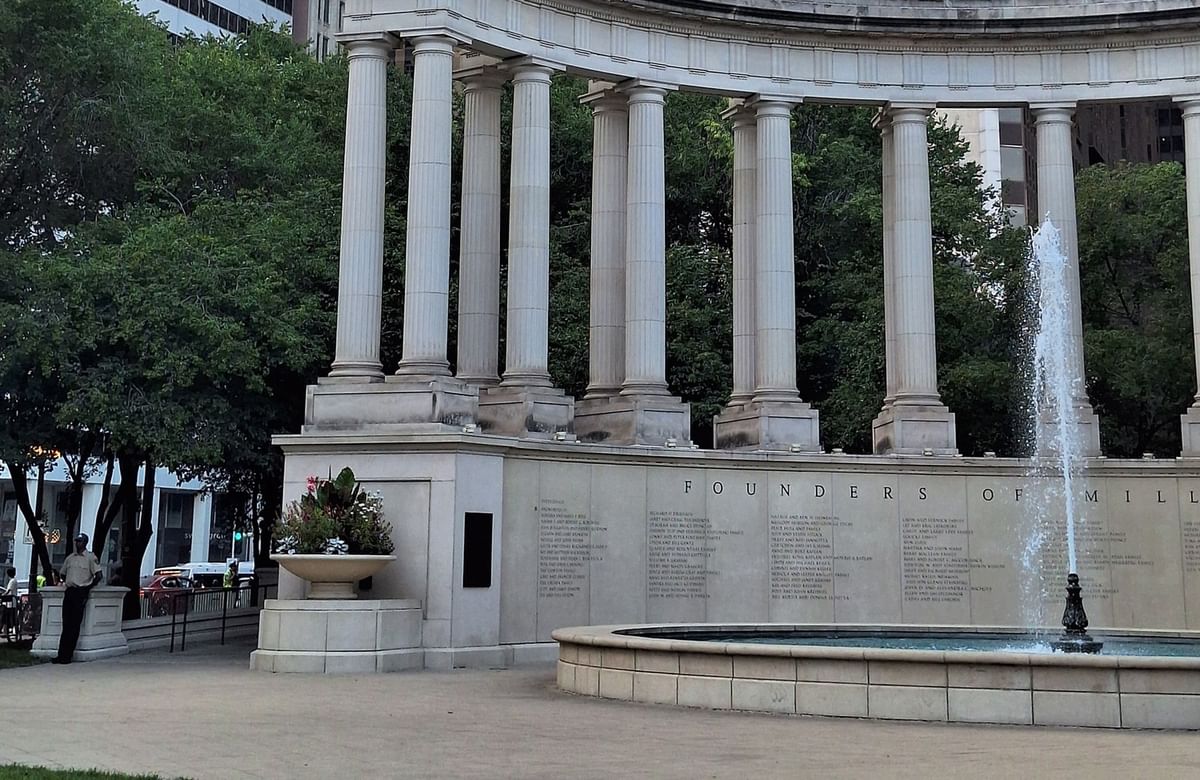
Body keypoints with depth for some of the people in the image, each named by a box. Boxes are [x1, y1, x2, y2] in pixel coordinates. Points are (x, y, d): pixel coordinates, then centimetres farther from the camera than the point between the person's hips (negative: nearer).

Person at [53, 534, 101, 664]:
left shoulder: (90, 558, -1)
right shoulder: (70, 558, 16)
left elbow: (99, 575, -5)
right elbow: (63, 574, 28)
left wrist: (88, 588, -4)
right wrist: (65, 582, 14)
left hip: (80, 592, -6)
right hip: (69, 592, 6)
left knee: (75, 624, -6)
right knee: (66, 623, 3)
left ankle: (67, 656, -6)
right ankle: (62, 655, 2)